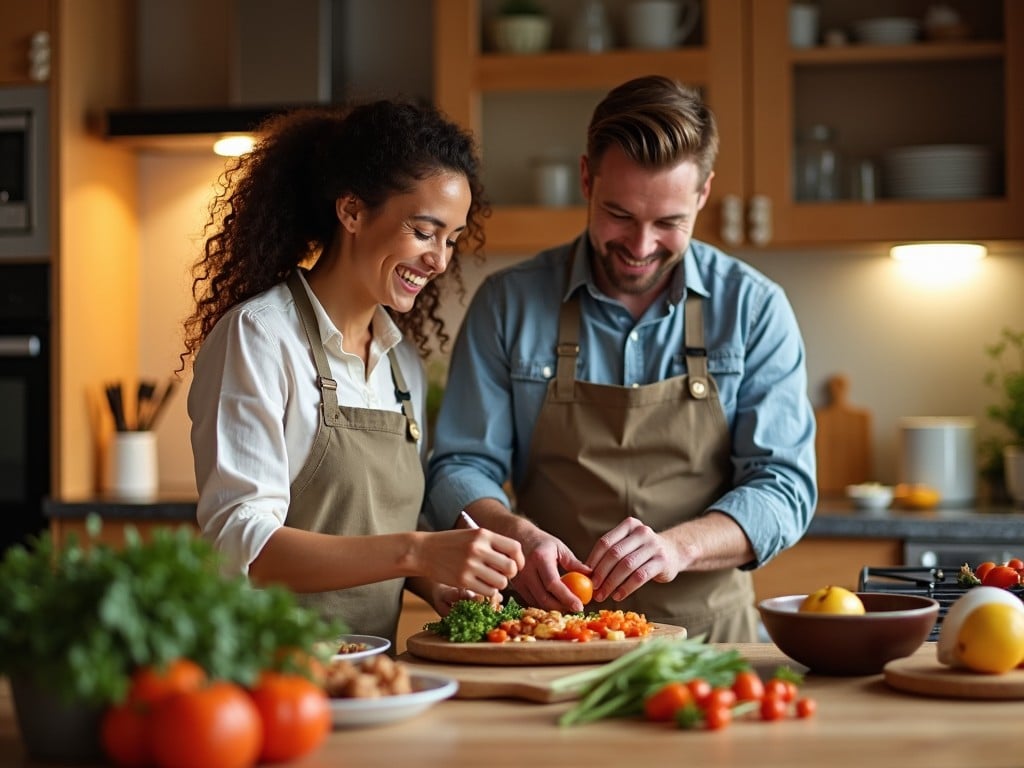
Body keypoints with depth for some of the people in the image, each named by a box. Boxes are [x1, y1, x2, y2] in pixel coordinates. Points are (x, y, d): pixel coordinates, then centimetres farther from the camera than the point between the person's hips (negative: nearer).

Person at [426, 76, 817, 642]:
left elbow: (783, 488, -1)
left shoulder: (753, 309, 3)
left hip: (707, 641, 0)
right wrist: (516, 533, -16)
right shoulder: (508, 303, 4)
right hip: (548, 646, 1)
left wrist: (679, 545, -20)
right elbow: (460, 469, 6)